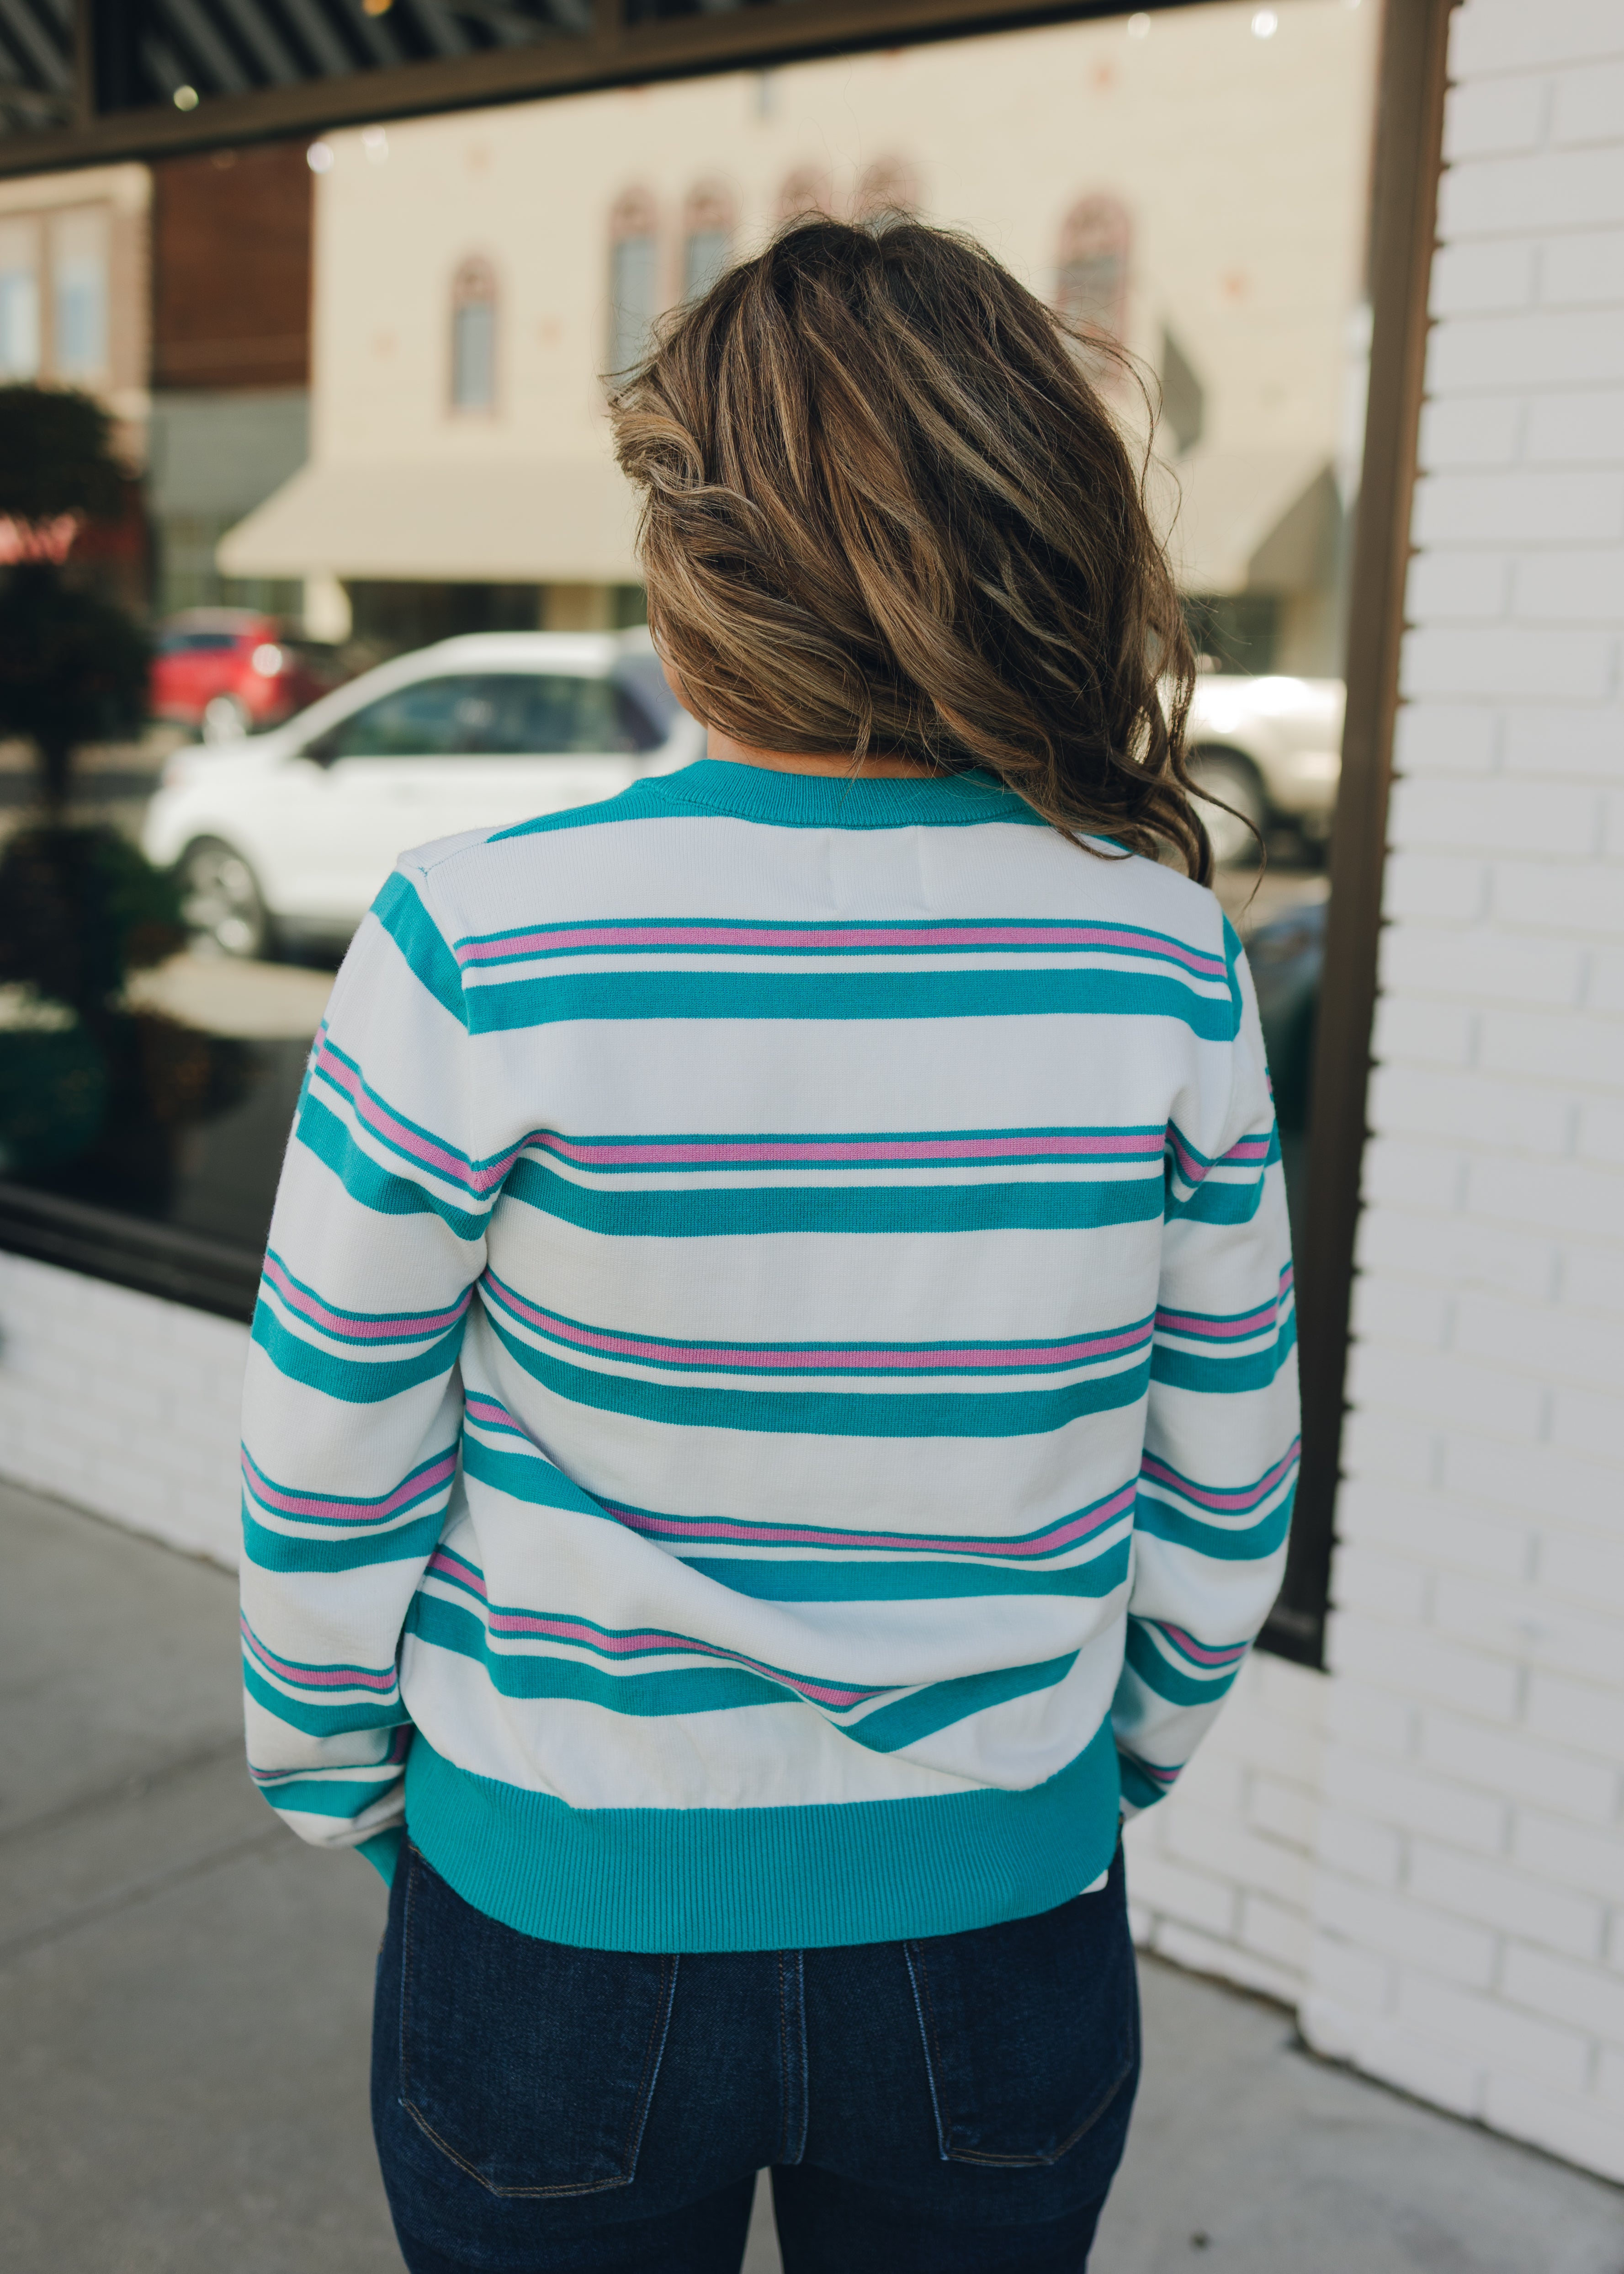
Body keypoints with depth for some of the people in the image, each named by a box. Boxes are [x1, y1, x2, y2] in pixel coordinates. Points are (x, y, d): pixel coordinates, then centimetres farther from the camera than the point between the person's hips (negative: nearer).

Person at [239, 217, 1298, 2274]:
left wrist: (337, 1784, 9)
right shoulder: (1163, 946, -11)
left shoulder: (474, 941, -19)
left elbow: (331, 1486, -9)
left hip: (561, 1929, -1)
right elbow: (1221, 1484, -1)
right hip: (1006, 1934, 2)